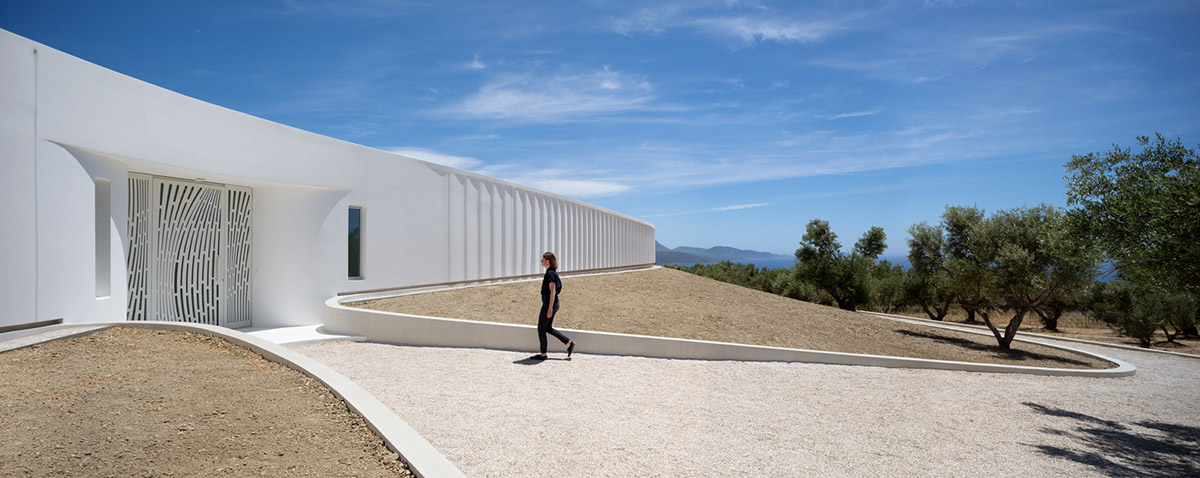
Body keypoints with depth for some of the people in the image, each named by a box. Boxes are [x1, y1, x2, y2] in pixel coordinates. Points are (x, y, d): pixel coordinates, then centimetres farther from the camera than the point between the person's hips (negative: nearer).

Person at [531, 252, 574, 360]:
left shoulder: (550, 274, -17)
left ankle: (543, 354, 11)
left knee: (541, 329, 2)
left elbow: (553, 291, -21)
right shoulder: (552, 272, 12)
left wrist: (550, 309, -22)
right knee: (548, 328, 16)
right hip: (554, 303, 10)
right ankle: (569, 343, 15)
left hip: (550, 303, -10)